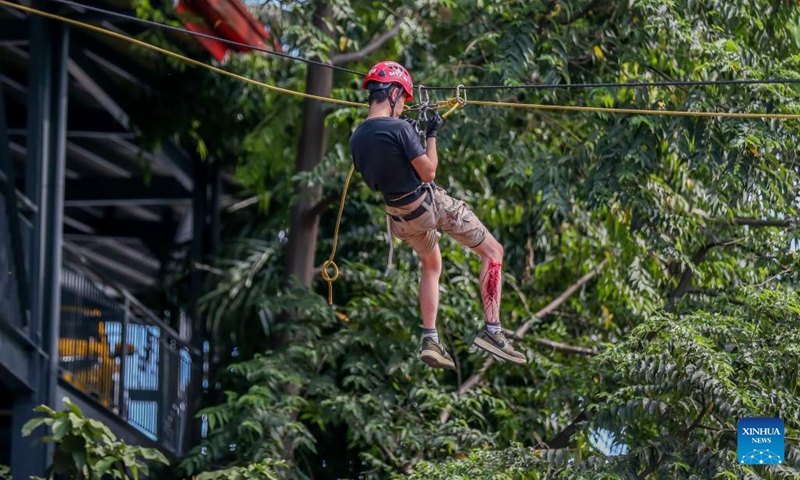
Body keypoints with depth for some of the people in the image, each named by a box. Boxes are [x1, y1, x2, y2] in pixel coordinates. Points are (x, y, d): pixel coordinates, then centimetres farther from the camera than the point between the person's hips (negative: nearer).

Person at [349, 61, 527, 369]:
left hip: (398, 214, 7)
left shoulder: (357, 139, -2)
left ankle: (430, 340, 22)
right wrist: (431, 136, -6)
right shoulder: (399, 129, -24)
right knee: (493, 252, 6)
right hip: (429, 203, -7)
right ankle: (492, 330, -4)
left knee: (431, 265, 32)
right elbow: (428, 173, -18)